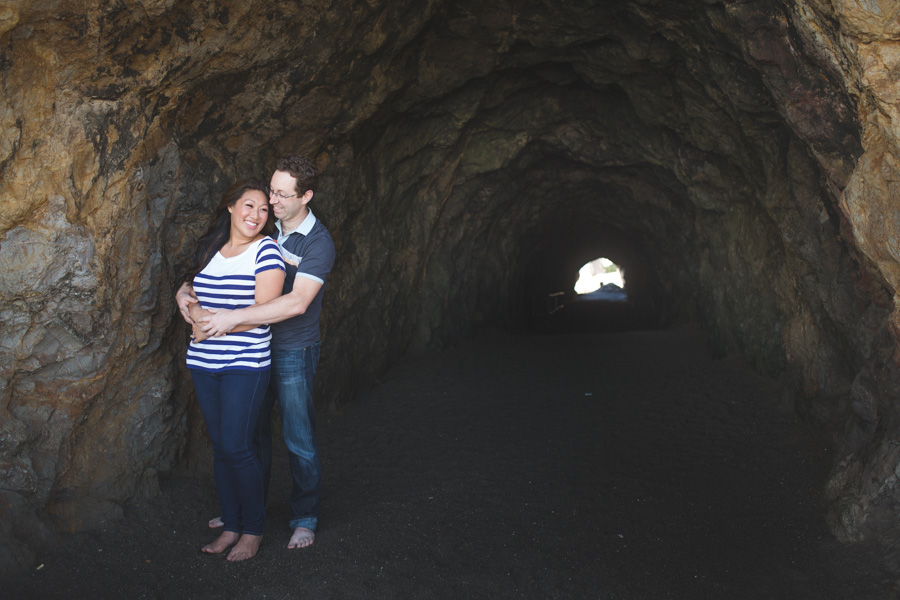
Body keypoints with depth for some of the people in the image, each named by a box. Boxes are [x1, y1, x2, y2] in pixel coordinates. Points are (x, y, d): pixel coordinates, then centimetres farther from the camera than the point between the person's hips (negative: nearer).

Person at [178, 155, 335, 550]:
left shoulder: (318, 243, -16)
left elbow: (297, 302, -27)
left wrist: (234, 318, -30)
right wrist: (186, 289, -7)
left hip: (294, 351, -6)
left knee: (299, 439, 4)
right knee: (251, 432, 16)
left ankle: (305, 518, 21)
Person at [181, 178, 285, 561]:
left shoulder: (266, 251, -7)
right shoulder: (210, 248, 11)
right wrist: (193, 309, -5)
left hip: (245, 365, -6)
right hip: (203, 364, 6)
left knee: (235, 446, -6)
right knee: (219, 447, 11)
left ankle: (253, 530, 13)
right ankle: (231, 525, 25)